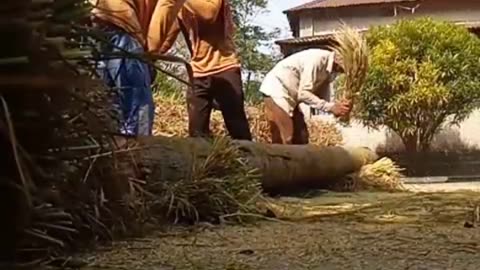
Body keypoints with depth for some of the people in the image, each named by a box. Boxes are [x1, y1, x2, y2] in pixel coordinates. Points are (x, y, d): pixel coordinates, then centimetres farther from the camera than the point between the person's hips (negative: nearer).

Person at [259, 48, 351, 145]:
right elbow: (303, 93, -26)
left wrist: (338, 106, -15)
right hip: (276, 91, -10)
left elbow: (320, 96, 3)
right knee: (284, 141, -14)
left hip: (290, 96, 10)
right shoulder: (317, 58, -24)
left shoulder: (329, 70, 3)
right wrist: (331, 107, -28)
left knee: (301, 137, 7)